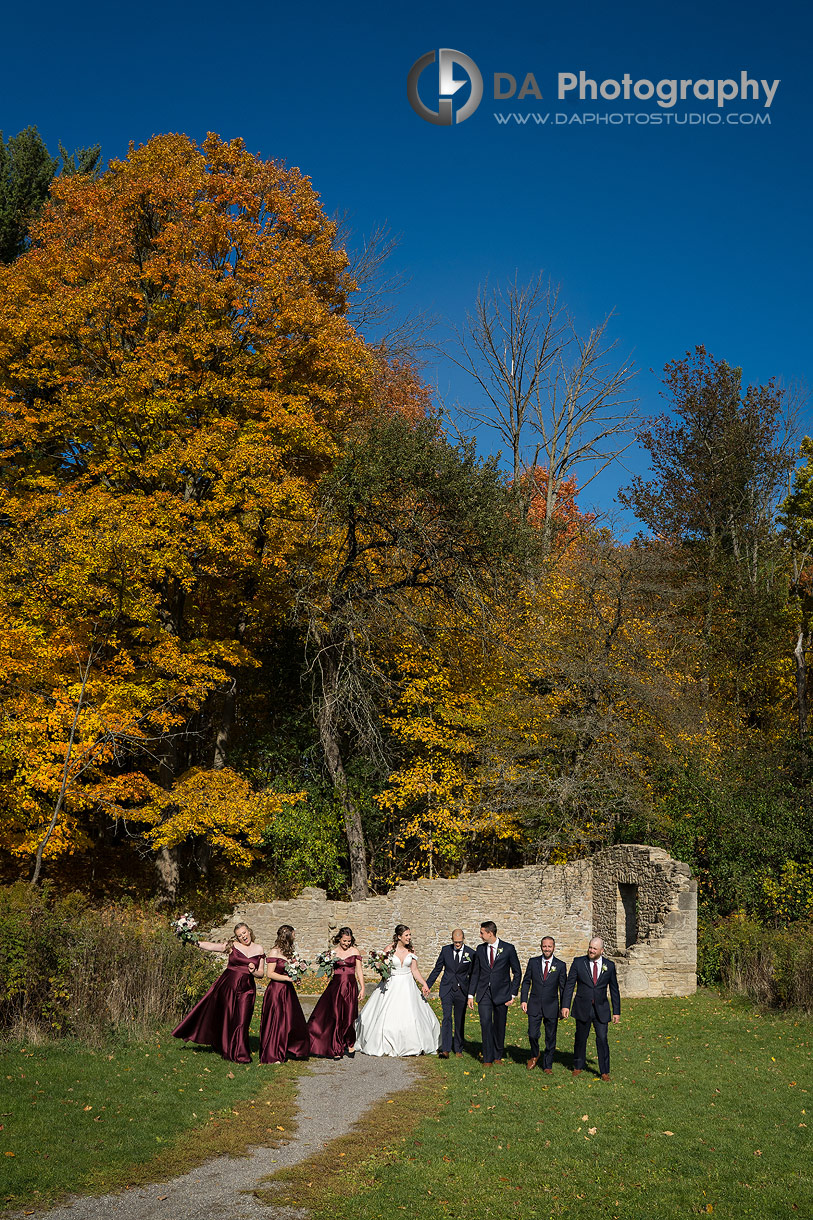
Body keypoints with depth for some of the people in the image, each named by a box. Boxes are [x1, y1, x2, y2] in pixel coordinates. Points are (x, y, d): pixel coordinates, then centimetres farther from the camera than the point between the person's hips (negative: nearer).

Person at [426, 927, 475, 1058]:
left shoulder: (471, 953, -4)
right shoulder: (445, 950, 0)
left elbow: (472, 974, 2)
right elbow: (437, 969, 8)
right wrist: (427, 985, 7)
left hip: (461, 991, 0)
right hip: (446, 989, 0)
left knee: (460, 1021, 8)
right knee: (447, 1018, -12)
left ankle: (458, 1049, 22)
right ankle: (445, 1050, -14)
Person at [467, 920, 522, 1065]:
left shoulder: (508, 949, -4)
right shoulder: (480, 949, 6)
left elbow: (517, 972, 2)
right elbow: (475, 973, 11)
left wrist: (513, 994, -3)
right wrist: (471, 994, 7)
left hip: (501, 993, -2)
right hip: (484, 993, 2)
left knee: (499, 1026, 6)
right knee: (486, 1024, -8)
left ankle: (498, 1056, 23)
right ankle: (488, 1058, -1)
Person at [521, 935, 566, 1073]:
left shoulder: (560, 965, 1)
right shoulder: (533, 962, 4)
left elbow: (563, 988, 4)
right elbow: (526, 982, 8)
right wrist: (524, 1000, 0)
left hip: (551, 1007, 0)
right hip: (534, 1005, 0)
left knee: (550, 1038, 4)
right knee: (533, 1035, -4)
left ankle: (547, 1065, 18)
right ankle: (534, 1056, 24)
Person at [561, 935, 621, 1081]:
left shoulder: (609, 965, 2)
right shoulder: (578, 962, -1)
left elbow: (614, 990, 8)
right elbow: (569, 985, 0)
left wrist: (617, 1012, 6)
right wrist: (565, 1005, -6)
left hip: (601, 1009, 0)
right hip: (582, 1008, 0)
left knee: (602, 1039, -6)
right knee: (581, 1038, 9)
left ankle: (605, 1071, 5)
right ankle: (578, 1067, 28)